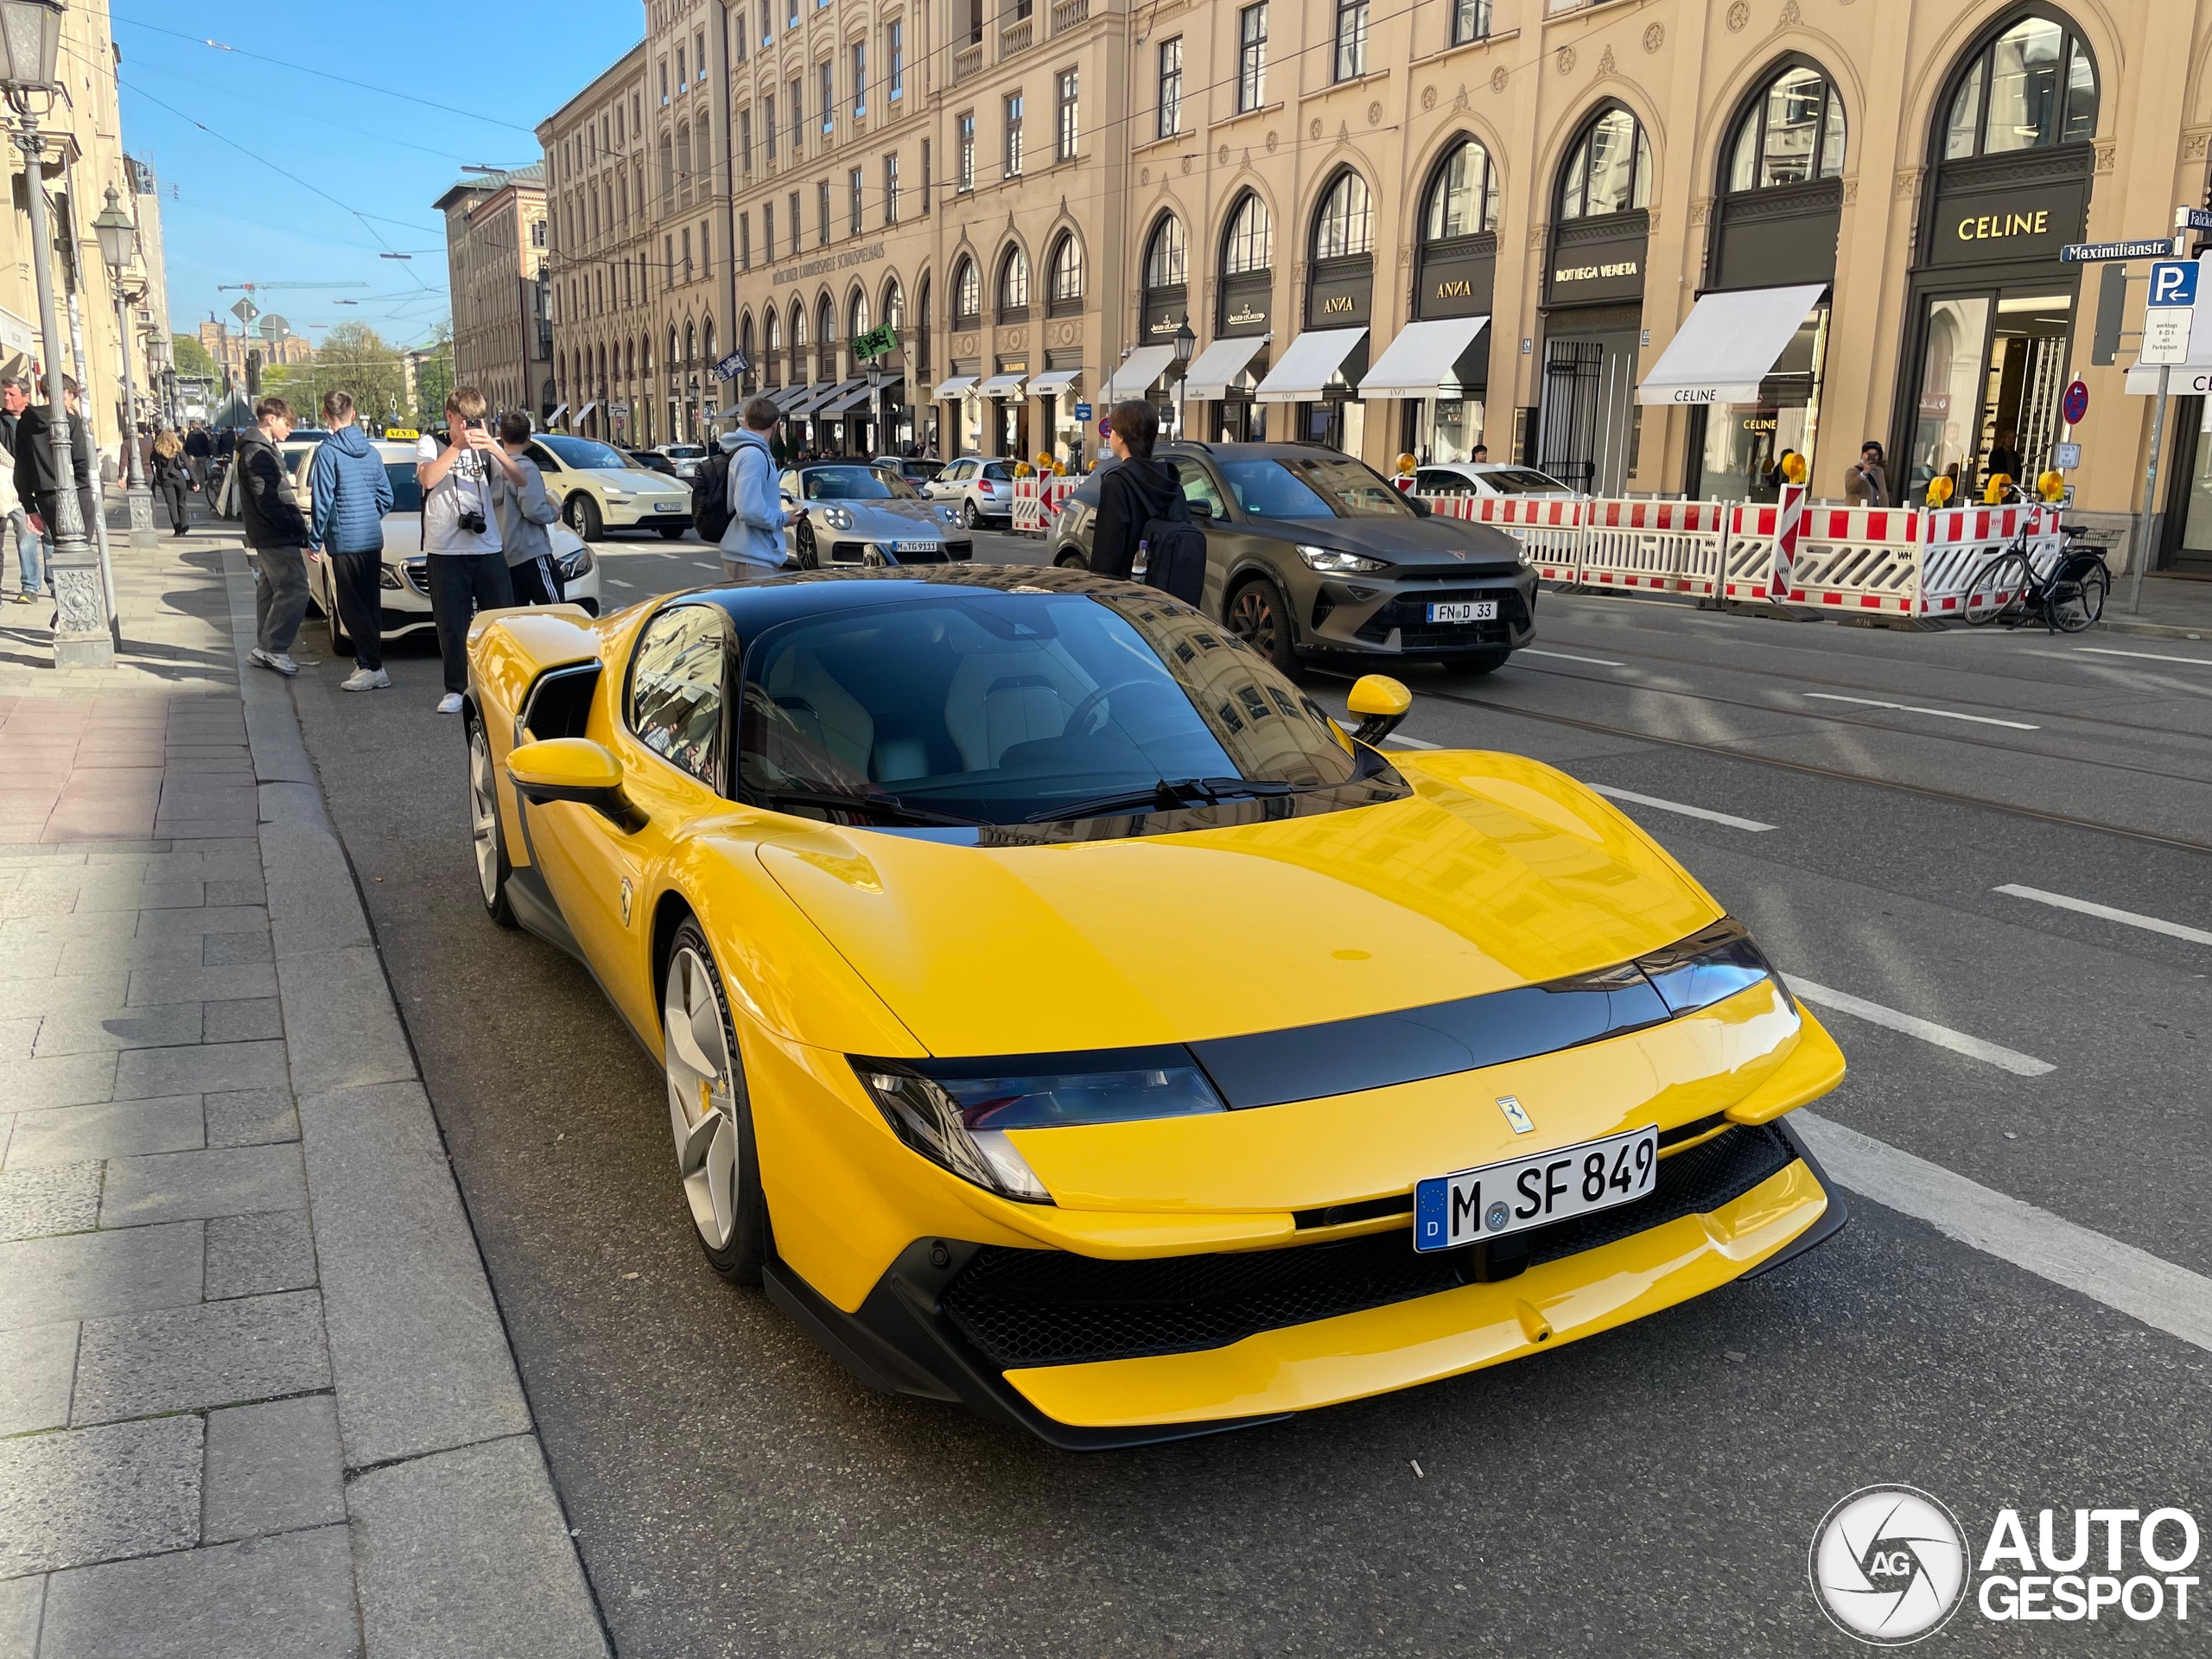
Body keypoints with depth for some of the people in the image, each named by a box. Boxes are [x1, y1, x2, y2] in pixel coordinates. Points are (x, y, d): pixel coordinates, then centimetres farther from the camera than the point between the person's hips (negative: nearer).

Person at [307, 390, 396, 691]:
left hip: (345, 541, -6)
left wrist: (315, 540, -3)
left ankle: (372, 667, -10)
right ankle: (367, 663, 16)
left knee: (351, 607, -4)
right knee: (370, 603, 11)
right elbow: (386, 496, 12)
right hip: (373, 539, 7)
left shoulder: (327, 451, -10)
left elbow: (322, 499, -11)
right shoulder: (371, 451, 8)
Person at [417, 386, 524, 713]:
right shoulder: (430, 444, 7)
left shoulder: (485, 445, 13)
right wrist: (458, 446, -22)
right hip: (446, 551, -2)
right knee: (452, 624, 0)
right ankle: (455, 690, 8)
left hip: (488, 548, 2)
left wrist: (493, 448, -18)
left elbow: (519, 480, -2)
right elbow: (428, 479, -14)